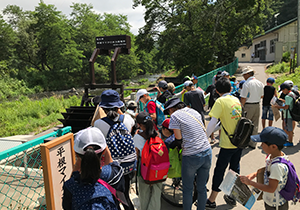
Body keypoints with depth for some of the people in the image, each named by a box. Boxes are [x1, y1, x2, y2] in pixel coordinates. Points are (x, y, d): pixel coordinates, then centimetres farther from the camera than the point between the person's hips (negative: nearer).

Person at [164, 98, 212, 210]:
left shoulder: (174, 116, -7)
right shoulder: (194, 111, 13)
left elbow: (179, 139, -10)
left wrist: (172, 146, 12)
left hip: (191, 157, -6)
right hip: (207, 152, 6)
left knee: (187, 189, 14)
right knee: (202, 188, 20)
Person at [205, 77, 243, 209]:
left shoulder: (220, 101, -14)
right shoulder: (236, 100, 7)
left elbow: (213, 122, -22)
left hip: (228, 144, -7)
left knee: (219, 170, 3)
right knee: (235, 169, 19)